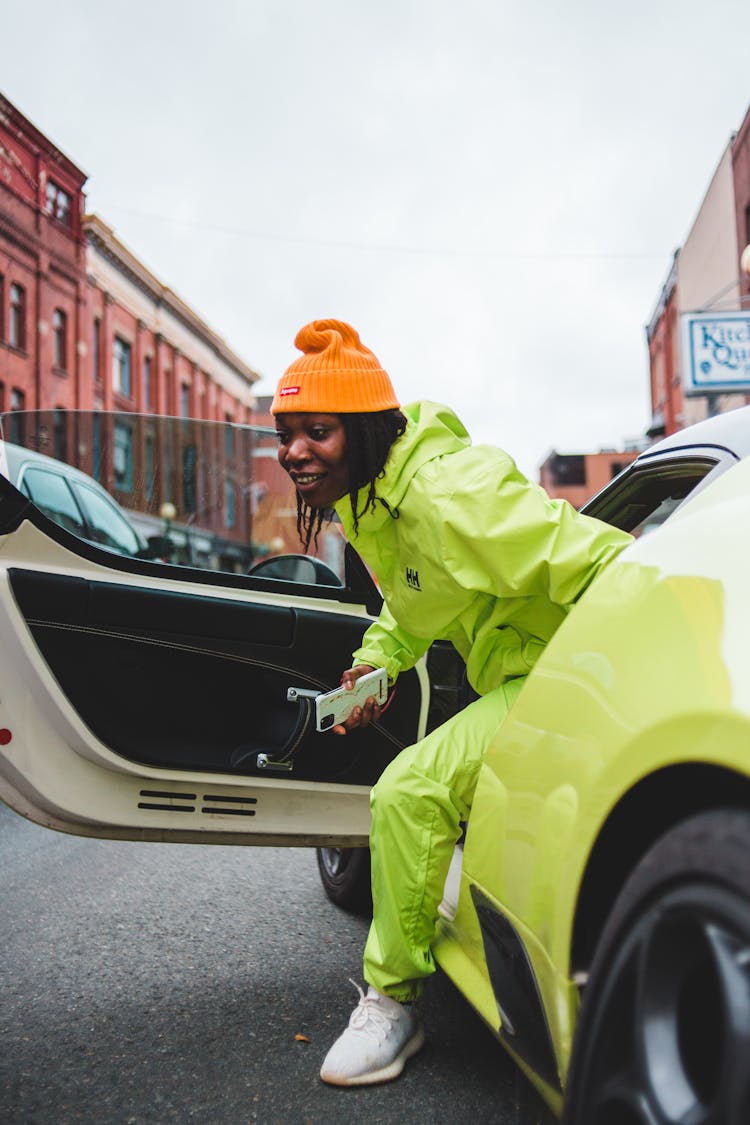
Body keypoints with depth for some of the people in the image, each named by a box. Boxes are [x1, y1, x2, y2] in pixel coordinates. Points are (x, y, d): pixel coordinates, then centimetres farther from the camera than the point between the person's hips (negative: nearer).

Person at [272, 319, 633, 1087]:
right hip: (513, 677, 10)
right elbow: (410, 602, 18)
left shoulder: (445, 494, -28)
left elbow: (602, 563, -30)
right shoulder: (364, 500, 3)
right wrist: (378, 660, 0)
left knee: (411, 789, -22)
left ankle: (392, 1000, -3)